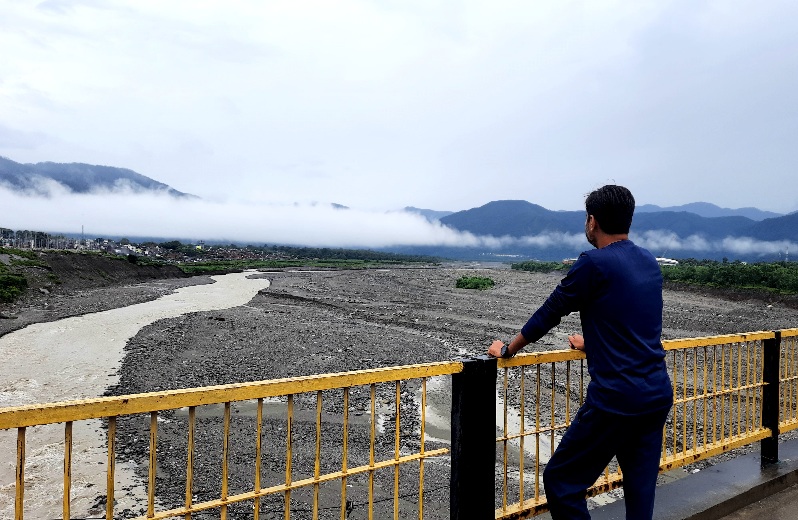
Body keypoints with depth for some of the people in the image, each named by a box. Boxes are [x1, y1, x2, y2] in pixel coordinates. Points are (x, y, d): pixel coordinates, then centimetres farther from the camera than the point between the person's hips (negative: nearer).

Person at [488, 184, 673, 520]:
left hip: (615, 400, -8)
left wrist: (508, 350, 9)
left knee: (561, 481, 4)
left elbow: (550, 312, -4)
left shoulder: (595, 263, -12)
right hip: (658, 395, 8)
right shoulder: (649, 263, 11)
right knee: (641, 491, 15)